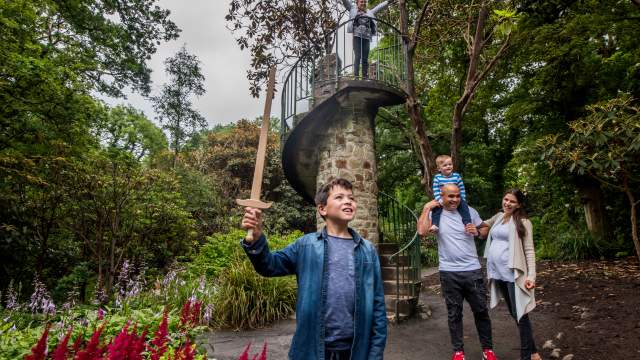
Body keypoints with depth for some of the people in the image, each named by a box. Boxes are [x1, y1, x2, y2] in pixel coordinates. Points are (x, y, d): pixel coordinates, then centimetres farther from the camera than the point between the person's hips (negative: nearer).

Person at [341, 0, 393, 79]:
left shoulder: (370, 12, 27)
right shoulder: (353, 9, 19)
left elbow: (379, 7, 35)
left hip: (366, 37, 3)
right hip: (357, 36, -3)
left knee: (365, 58, -3)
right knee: (357, 56, -14)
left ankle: (365, 77, -4)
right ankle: (356, 76, -16)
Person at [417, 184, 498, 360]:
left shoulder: (469, 211, 1)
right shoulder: (435, 214, -6)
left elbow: (485, 228, 15)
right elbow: (422, 231, -23)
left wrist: (477, 231, -8)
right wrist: (426, 208, -16)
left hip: (472, 270, 2)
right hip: (449, 272, -1)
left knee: (481, 311, 13)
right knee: (454, 314, 12)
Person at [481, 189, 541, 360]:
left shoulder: (522, 222, -4)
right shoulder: (498, 217, 12)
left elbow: (529, 250, -7)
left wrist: (531, 275, -15)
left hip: (513, 273, -6)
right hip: (498, 273, 6)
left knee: (520, 314, -1)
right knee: (513, 313, 15)